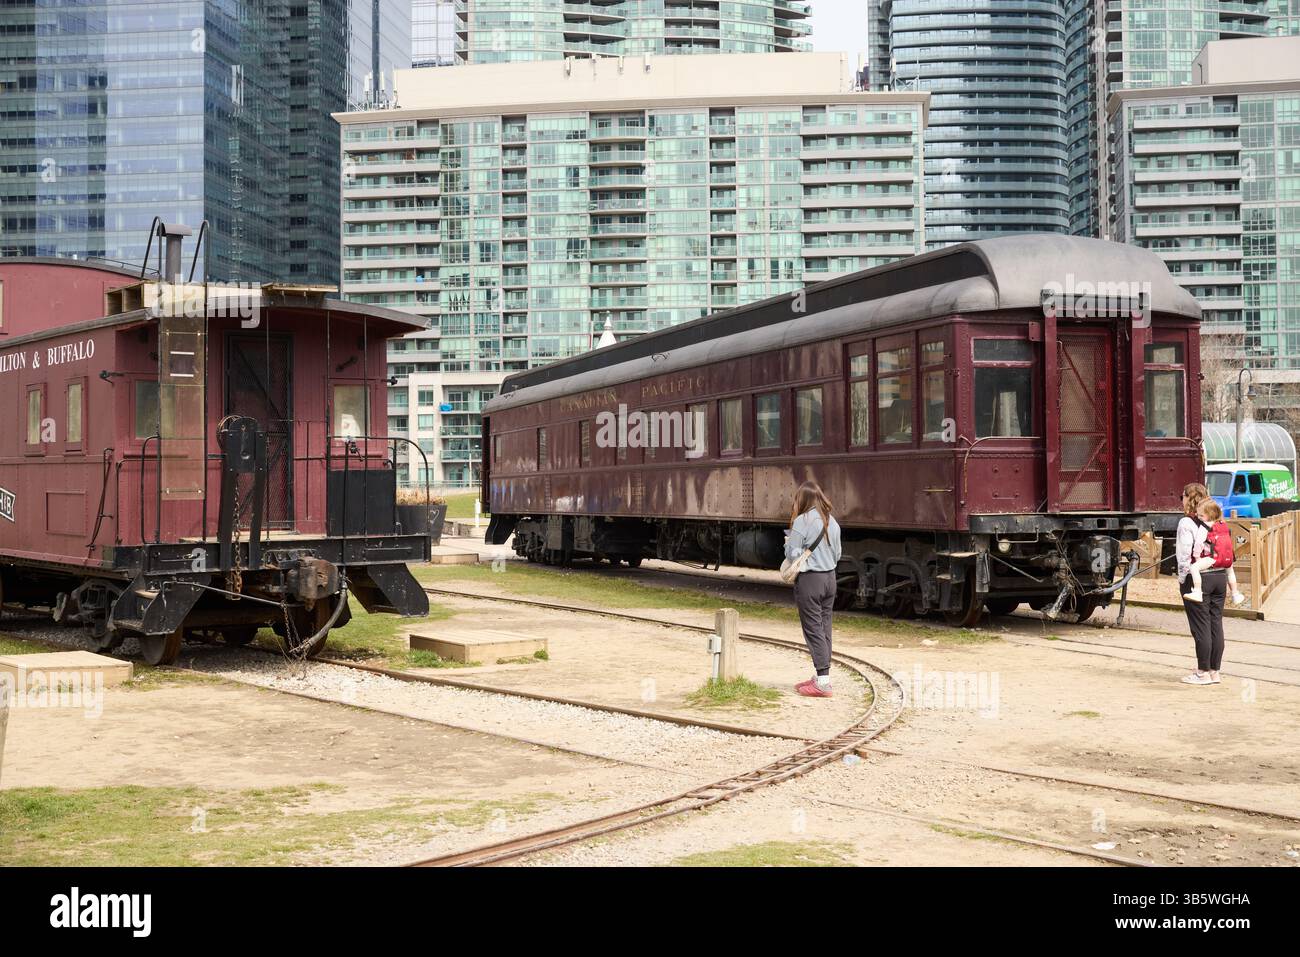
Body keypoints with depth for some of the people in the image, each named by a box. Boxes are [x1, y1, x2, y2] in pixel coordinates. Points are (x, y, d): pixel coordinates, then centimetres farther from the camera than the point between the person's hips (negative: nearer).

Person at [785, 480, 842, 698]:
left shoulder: (802, 521, -14)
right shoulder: (832, 521, 7)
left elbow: (792, 554, -13)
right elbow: (837, 554, 13)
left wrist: (788, 542, 6)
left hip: (810, 580, -7)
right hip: (829, 578, 7)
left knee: (813, 629, -4)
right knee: (825, 628, 12)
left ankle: (823, 682, -6)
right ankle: (820, 676, 19)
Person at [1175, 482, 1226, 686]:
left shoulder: (1187, 523, -11)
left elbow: (1184, 555, -14)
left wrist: (1182, 579, -3)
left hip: (1198, 579, -6)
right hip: (1219, 577, 6)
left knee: (1201, 627, -1)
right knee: (1216, 625, 10)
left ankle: (1203, 672, 5)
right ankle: (1214, 671, 16)